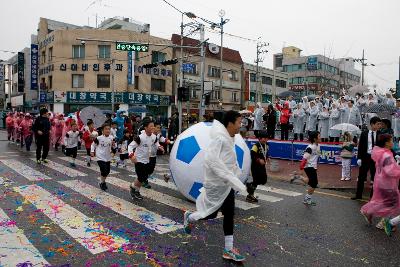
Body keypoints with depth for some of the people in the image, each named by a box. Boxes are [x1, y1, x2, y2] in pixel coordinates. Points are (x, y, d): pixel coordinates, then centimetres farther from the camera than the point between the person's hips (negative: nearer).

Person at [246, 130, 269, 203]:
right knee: (256, 180, -5)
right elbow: (251, 155, -24)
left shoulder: (266, 145, 7)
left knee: (263, 180, 11)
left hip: (262, 166, 9)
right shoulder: (256, 146, -19)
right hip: (255, 166, -8)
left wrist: (266, 159, 5)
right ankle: (250, 196, 15)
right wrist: (259, 160, -23)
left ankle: (249, 185, 30)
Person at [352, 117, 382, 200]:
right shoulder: (364, 134, -1)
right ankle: (358, 195, 19)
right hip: (365, 157, 1)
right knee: (361, 177, 8)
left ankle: (373, 196, 21)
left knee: (375, 177, 9)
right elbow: (360, 146, 1)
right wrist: (359, 158, -5)